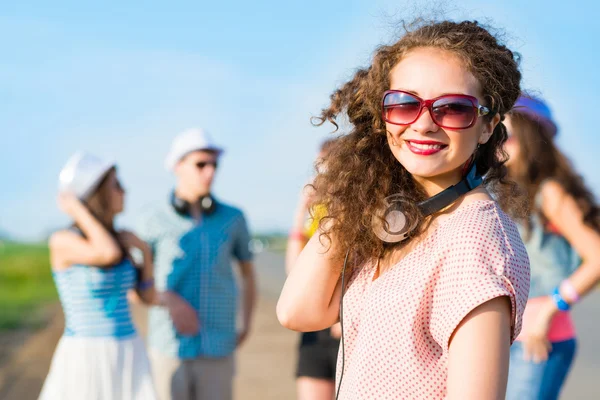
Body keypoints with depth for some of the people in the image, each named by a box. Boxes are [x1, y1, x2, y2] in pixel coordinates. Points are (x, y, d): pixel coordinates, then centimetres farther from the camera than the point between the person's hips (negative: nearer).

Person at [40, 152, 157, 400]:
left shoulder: (118, 239, 8)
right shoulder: (62, 241, -11)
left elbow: (148, 297, 13)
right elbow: (109, 255, -30)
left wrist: (144, 251, 0)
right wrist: (79, 211, -16)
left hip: (128, 361, 6)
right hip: (85, 362, -6)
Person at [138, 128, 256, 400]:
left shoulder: (232, 219, 5)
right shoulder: (154, 221, 0)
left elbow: (248, 273, 19)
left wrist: (246, 326, 9)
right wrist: (169, 300, -15)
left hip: (217, 348, 1)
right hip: (170, 345, -1)